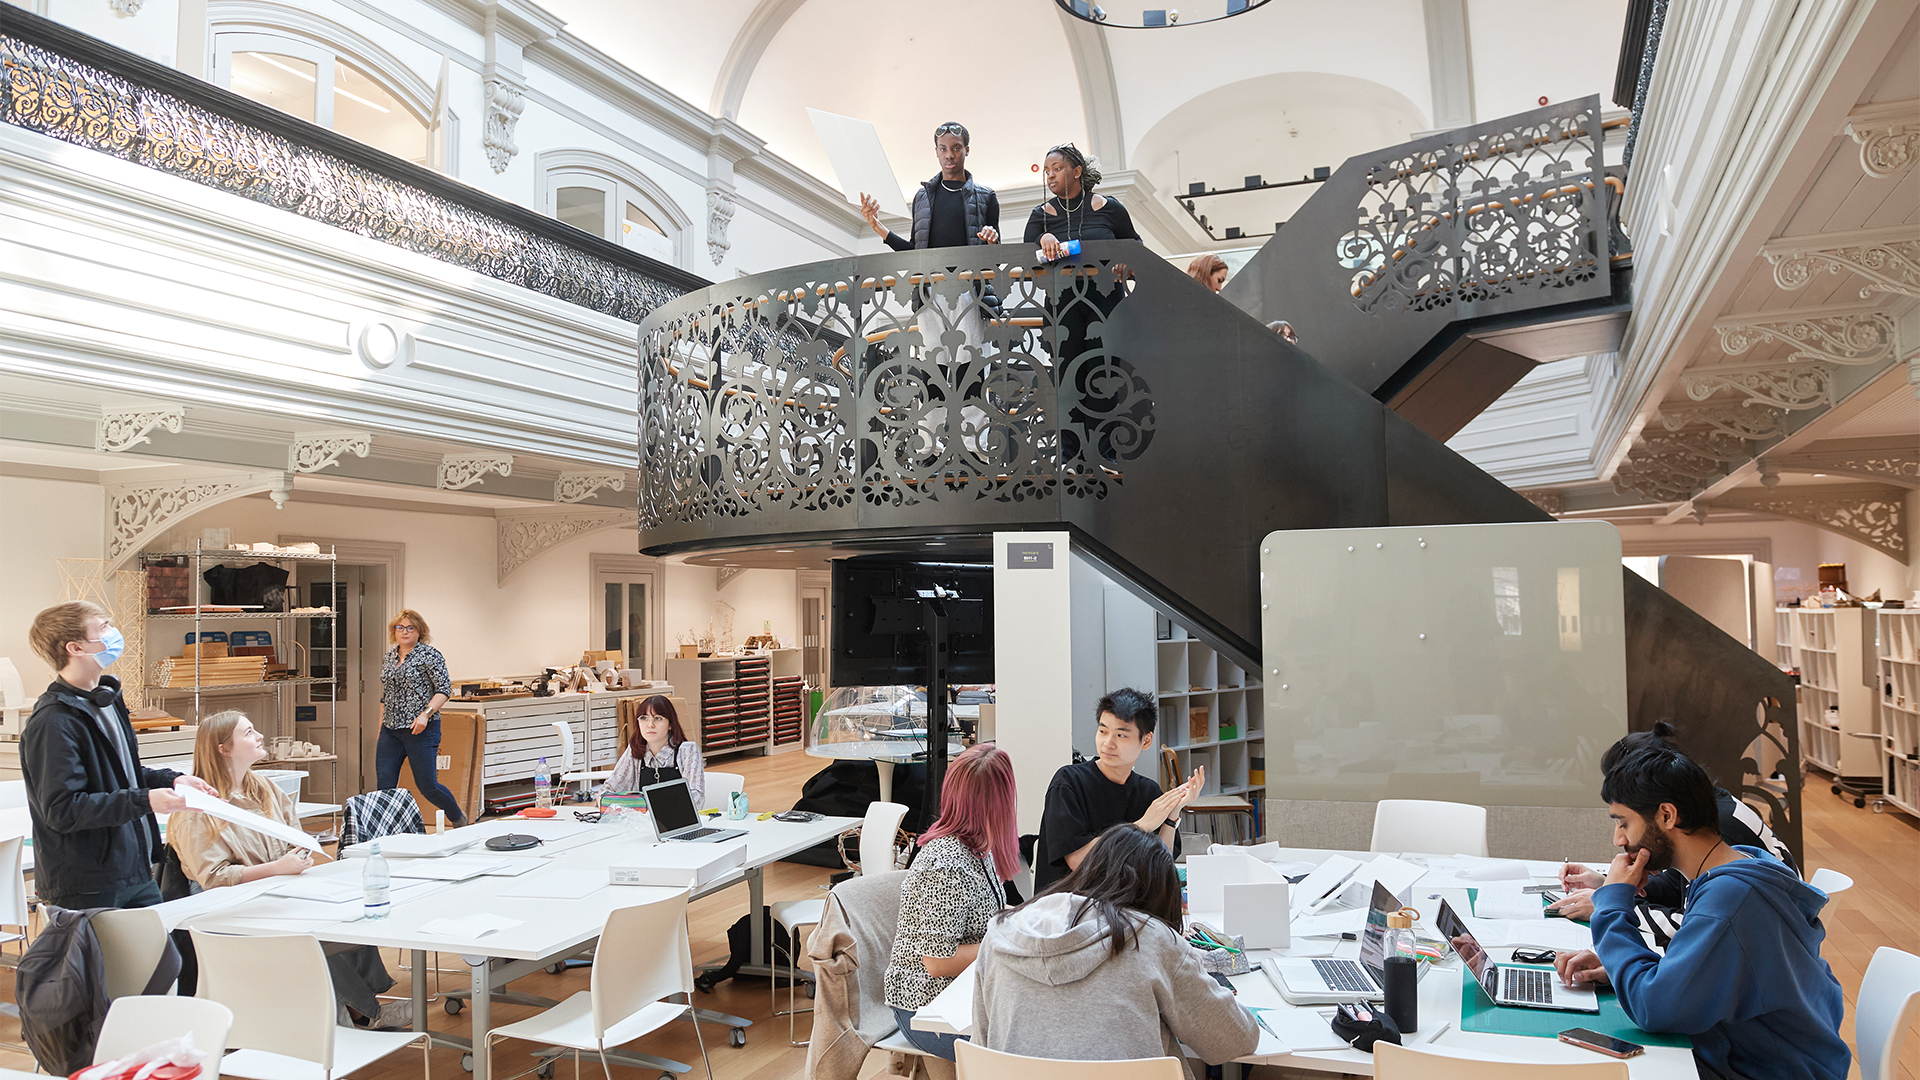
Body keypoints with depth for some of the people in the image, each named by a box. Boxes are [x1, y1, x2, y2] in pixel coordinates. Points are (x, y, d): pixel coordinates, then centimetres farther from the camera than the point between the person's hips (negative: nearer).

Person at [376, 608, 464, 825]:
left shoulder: (429, 655, -6)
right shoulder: (389, 657, 13)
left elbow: (444, 689, -11)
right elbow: (385, 695, 20)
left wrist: (426, 714, -24)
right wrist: (381, 727, 17)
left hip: (420, 730, -6)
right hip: (390, 730, 6)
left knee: (427, 785, -2)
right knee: (384, 786, 0)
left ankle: (459, 819, 21)